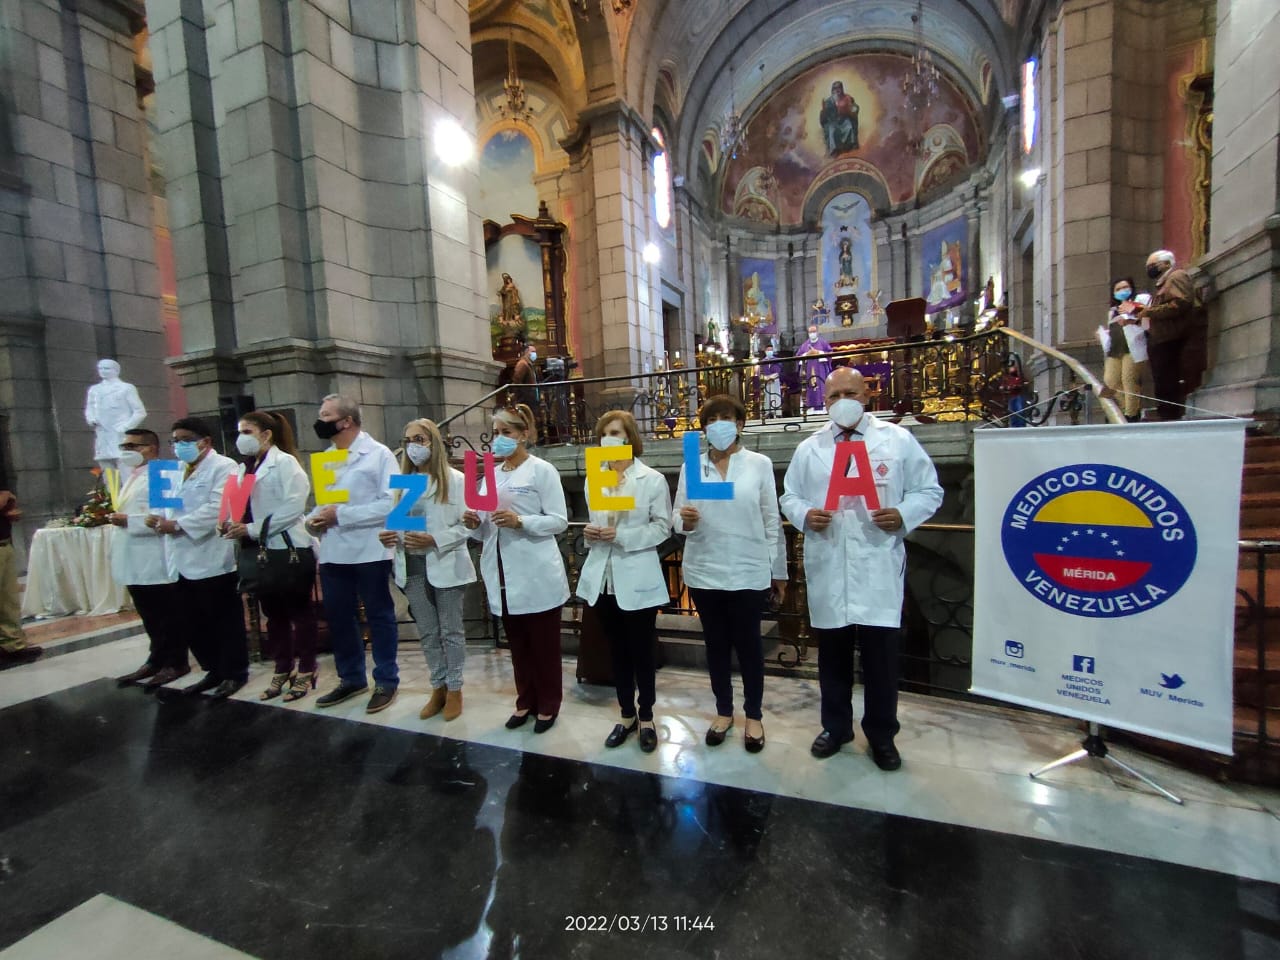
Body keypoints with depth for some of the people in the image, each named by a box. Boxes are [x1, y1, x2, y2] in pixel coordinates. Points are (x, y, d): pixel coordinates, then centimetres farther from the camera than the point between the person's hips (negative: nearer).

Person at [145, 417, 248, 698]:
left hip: (212, 560, -8)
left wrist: (178, 524, -19)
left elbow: (218, 508, -19)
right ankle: (214, 670, 28)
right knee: (190, 622, 14)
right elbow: (171, 506, 18)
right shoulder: (177, 470, 20)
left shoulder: (223, 467, -7)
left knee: (225, 621, 3)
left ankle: (235, 673, 16)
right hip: (181, 562, 8)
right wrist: (159, 518, -3)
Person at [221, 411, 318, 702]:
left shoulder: (284, 462, -8)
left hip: (287, 549, -7)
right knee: (273, 613, 14)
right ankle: (282, 669, 26)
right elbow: (245, 506, 15)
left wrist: (252, 529, -19)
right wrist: (232, 524, -5)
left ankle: (305, 671, 13)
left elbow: (294, 506, -18)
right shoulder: (247, 467, 15)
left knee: (299, 611, 3)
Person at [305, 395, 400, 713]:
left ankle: (386, 681, 21)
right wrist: (313, 519, -1)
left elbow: (390, 504, -17)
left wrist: (340, 515, -19)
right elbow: (320, 500, 20)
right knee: (338, 618, 16)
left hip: (369, 552, -6)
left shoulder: (379, 454, -8)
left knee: (379, 617, 7)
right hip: (332, 553, 7)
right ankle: (351, 678, 34)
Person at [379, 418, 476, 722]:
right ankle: (438, 688, 32)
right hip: (412, 566, 5)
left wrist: (434, 540, -23)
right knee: (427, 633, 15)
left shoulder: (454, 479, -8)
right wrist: (389, 536, -11)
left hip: (445, 565, -5)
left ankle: (454, 689, 25)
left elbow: (467, 525, -12)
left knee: (451, 631, 9)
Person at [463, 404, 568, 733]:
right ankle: (526, 700, 34)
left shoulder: (542, 470, -5)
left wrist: (520, 521, -23)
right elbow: (487, 528, 15)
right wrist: (475, 523, -7)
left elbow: (559, 521, -11)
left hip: (537, 575, -6)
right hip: (502, 574, 6)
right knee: (517, 643, 18)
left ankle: (548, 705, 25)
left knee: (544, 644, 8)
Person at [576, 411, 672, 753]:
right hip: (602, 577, 5)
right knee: (617, 650, 16)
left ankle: (646, 717, 28)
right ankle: (626, 715, 33)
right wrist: (589, 533, -5)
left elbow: (663, 526, -8)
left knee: (641, 651, 9)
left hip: (637, 578, -4)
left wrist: (622, 536, -19)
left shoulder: (652, 479, -6)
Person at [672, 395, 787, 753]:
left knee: (748, 644, 10)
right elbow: (676, 518, 2)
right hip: (703, 571, 2)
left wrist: (778, 571, 3)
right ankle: (723, 711, 33)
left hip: (748, 572, -2)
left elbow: (772, 521, 0)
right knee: (715, 643, 14)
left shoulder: (760, 464, -1)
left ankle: (754, 715, 29)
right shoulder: (691, 466, 3)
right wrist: (685, 520, -22)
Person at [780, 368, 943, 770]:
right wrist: (804, 515, -11)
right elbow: (789, 497, 11)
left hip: (878, 567, -1)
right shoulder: (809, 448, 9)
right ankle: (835, 725, 34)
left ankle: (882, 734, 30)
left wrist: (904, 515, -15)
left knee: (881, 653, 7)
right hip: (827, 568, 2)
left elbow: (929, 491, 5)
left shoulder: (899, 440, 3)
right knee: (832, 652, 14)